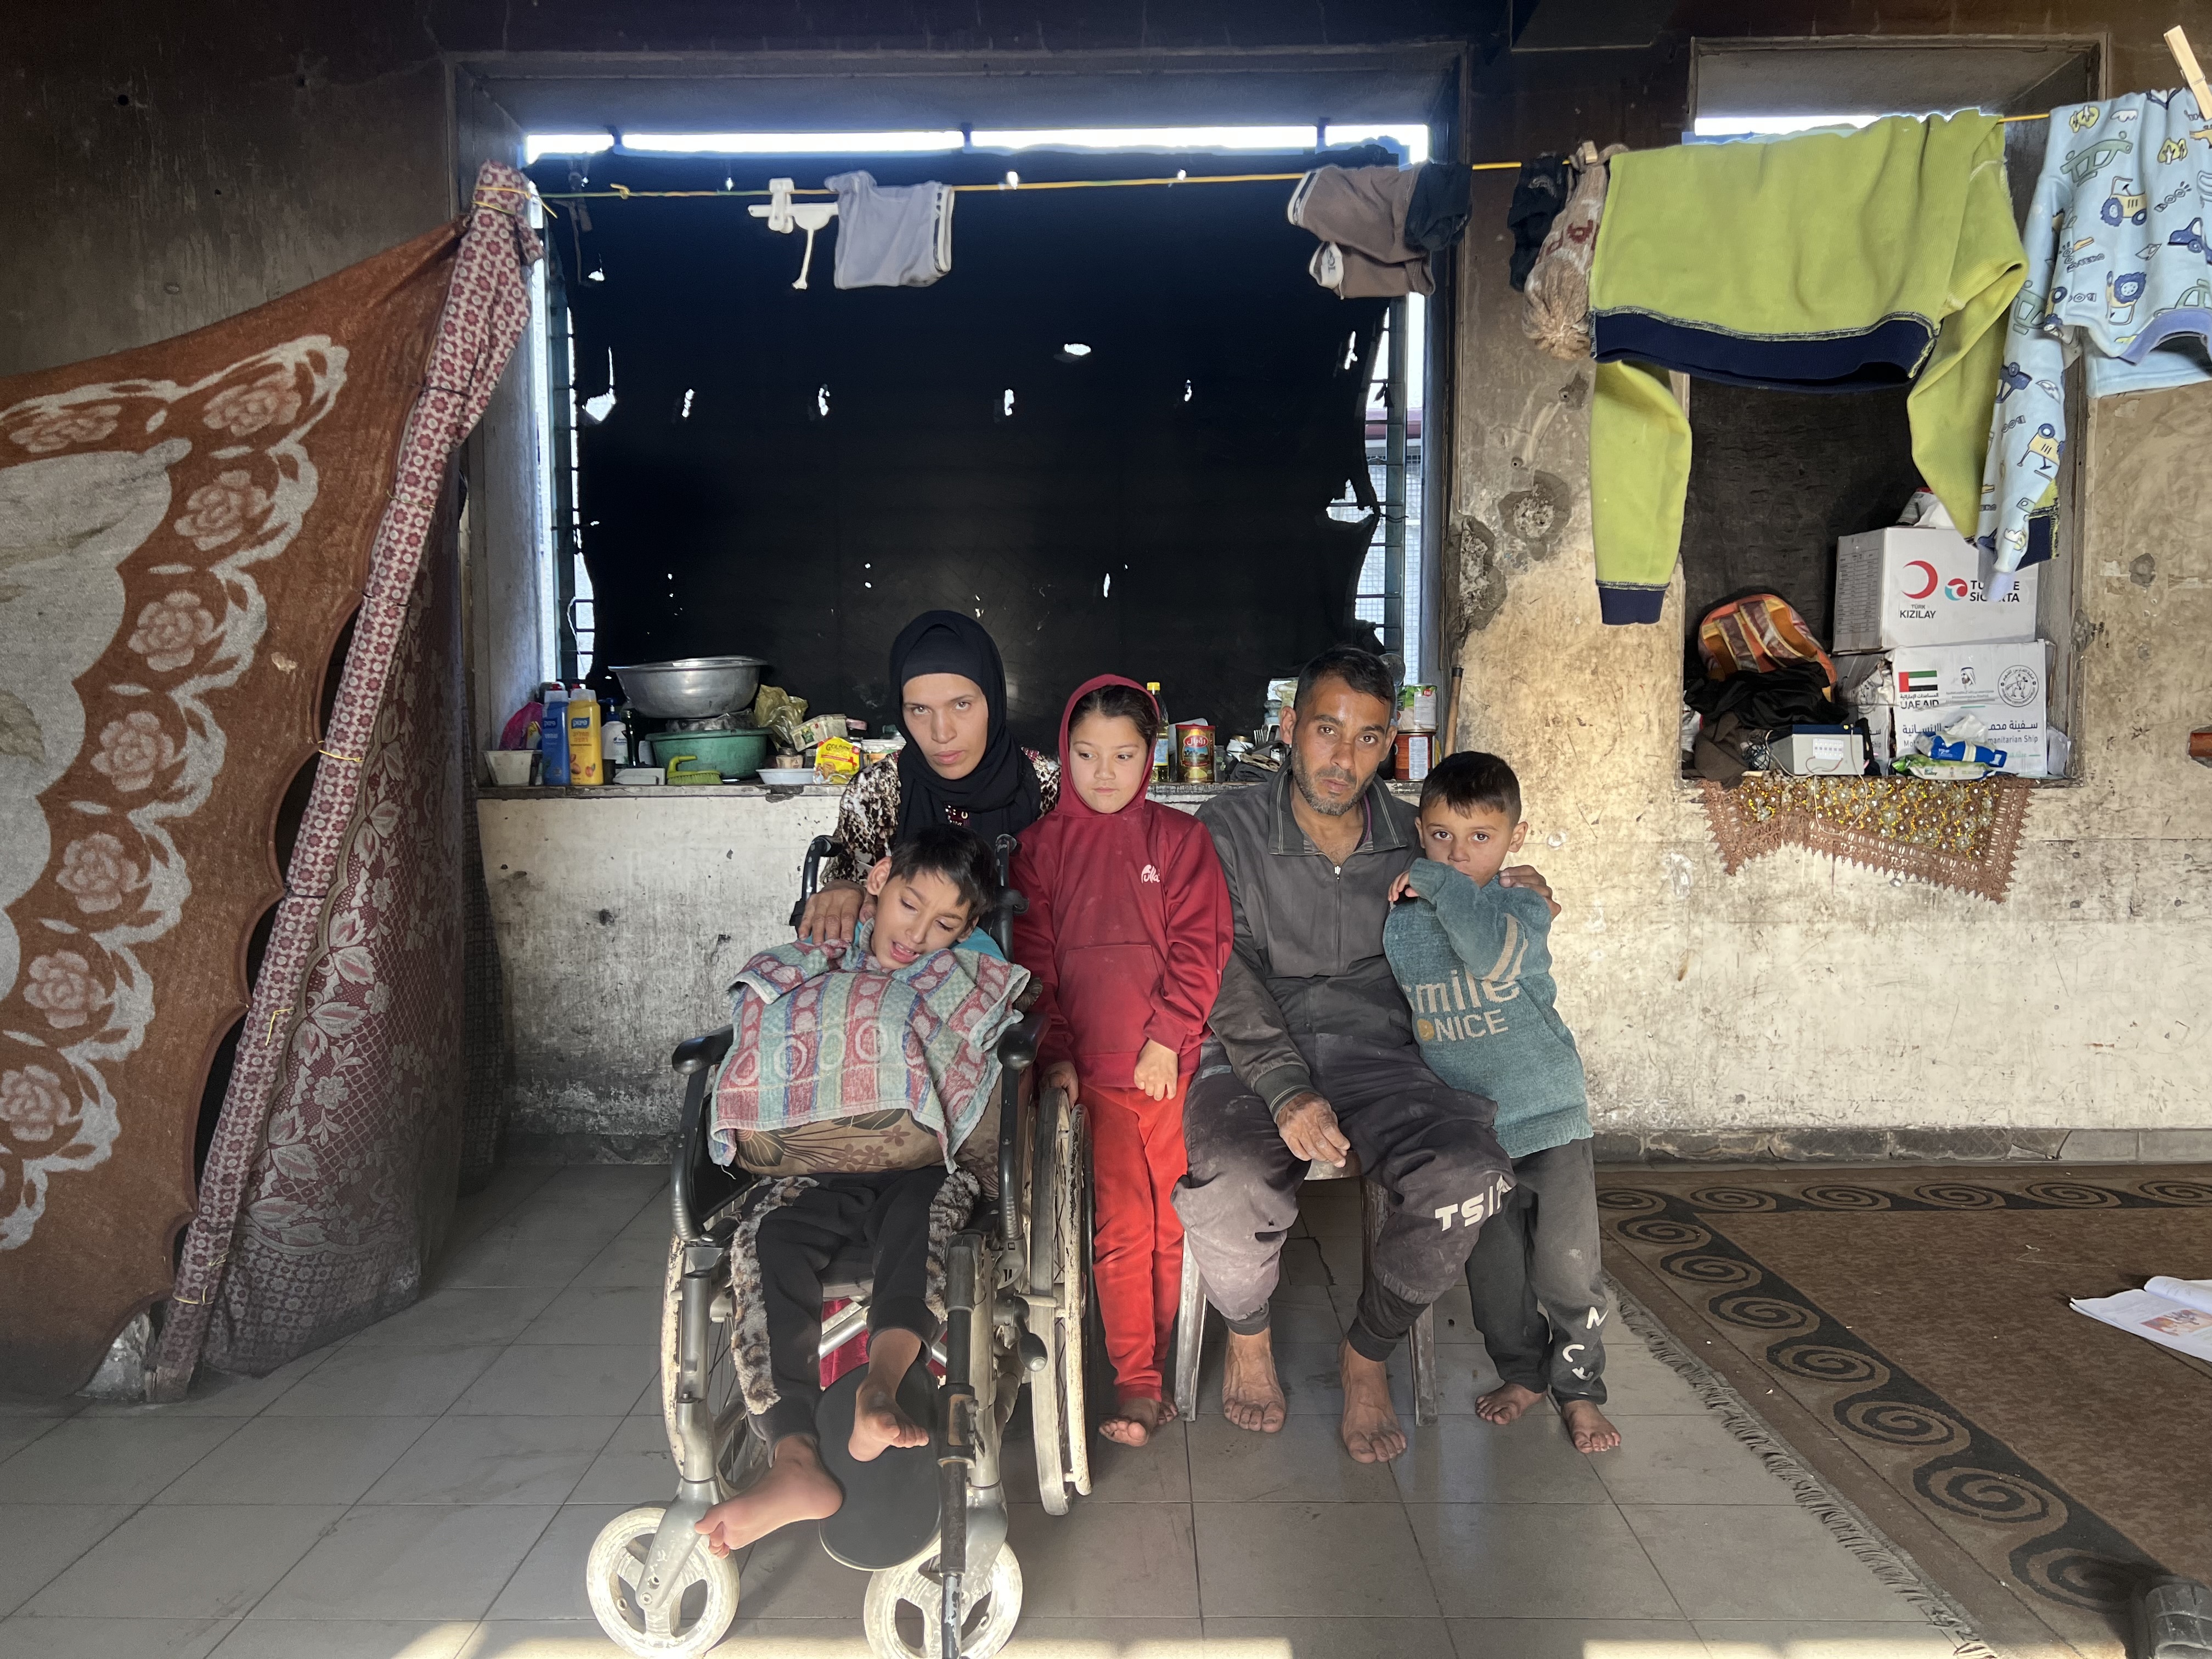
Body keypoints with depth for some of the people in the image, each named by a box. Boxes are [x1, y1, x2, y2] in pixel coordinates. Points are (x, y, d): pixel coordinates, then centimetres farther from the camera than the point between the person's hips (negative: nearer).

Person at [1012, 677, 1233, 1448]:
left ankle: (1160, 1359, 23)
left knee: (1171, 1221, 6)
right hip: (1091, 1068, 0)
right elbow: (1033, 958, 6)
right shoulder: (1042, 844, 7)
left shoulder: (1178, 837, 5)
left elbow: (1201, 945, 1)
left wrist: (1167, 1037, -7)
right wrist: (1054, 1051, -2)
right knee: (1119, 1226, -2)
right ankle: (1136, 1386, 6)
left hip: (1170, 1061, 0)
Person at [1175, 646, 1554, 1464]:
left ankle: (1368, 1351, 2)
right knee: (1232, 1194, -34)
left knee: (1469, 1174, -27)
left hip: (1372, 1050, 3)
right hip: (1250, 1056, -3)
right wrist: (1287, 1091, -24)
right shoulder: (1229, 829, 1)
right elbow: (1226, 976, -9)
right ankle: (1248, 1334, 4)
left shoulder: (1413, 837, 13)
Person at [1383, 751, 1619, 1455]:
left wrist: (1441, 885, -26)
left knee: (1568, 1265, 3)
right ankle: (1522, 1372, 36)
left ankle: (1579, 1387, 24)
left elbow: (1497, 959, -33)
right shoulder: (1401, 924, 0)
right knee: (1491, 1268, 13)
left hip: (1548, 1115, -3)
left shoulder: (1526, 909, -10)